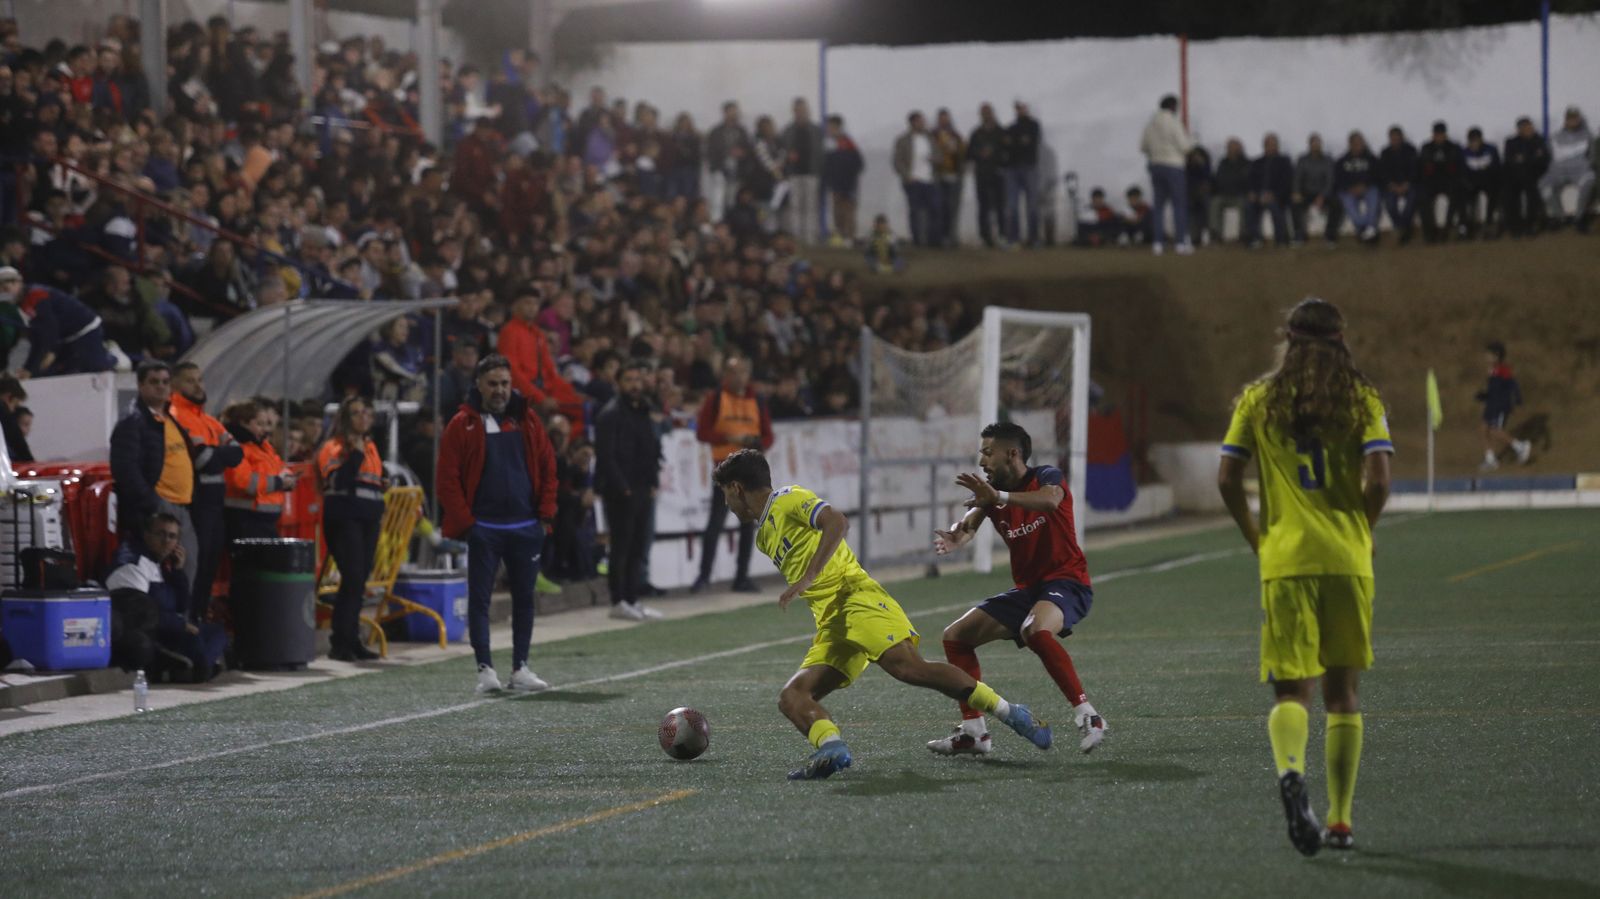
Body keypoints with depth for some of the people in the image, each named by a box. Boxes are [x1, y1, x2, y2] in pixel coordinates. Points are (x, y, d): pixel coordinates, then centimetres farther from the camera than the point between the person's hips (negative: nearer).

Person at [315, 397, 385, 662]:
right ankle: (340, 642, -11)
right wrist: (356, 454, -19)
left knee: (360, 580, 7)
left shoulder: (370, 446, 19)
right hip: (344, 518, -8)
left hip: (368, 519, 8)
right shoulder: (334, 446, -4)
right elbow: (337, 480, -18)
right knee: (352, 577, -14)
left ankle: (352, 640, 12)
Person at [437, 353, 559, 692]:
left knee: (524, 598, 8)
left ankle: (520, 668, 16)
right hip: (483, 529, -3)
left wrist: (546, 515, 1)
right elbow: (447, 478, -6)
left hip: (526, 527, 3)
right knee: (480, 598, -3)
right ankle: (485, 669, 0)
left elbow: (548, 468, 9)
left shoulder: (527, 420, 8)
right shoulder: (463, 425, -2)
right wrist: (464, 522, -11)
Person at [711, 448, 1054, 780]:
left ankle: (1011, 713, -27)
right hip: (831, 627, 9)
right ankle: (831, 748, -37)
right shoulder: (763, 536, 29)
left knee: (909, 668, -30)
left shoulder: (788, 499, 2)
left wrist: (807, 578, -20)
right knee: (791, 698, -10)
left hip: (857, 597, -9)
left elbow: (837, 522, -15)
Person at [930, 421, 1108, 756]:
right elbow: (968, 522, -14)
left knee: (1036, 630, -38)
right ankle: (973, 732, 10)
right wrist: (954, 537, -38)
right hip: (1027, 588, 8)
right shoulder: (988, 491, 6)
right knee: (956, 636, 7)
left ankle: (1087, 716, -33)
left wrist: (999, 497, -49)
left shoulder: (1046, 477, -11)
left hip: (1065, 582, -8)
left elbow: (1050, 500, -36)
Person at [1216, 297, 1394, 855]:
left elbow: (1227, 479, -1)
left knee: (1291, 687, -1)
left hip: (1284, 560, 0)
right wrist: (1360, 531, 10)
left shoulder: (1259, 400, 5)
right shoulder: (1362, 400, 3)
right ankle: (1340, 821, 15)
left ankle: (1290, 770, -33)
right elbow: (1378, 482, -8)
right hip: (1347, 559, 0)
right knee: (1343, 690, 12)